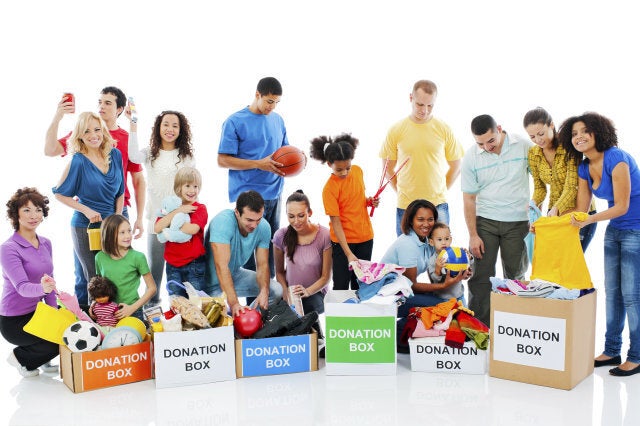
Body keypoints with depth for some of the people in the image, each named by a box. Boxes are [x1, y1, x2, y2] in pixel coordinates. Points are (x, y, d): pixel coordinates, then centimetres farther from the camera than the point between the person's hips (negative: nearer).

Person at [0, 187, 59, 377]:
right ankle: (21, 358, 5)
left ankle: (42, 359, 19)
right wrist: (42, 288, -50)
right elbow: (22, 287, -29)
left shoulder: (45, 244, 4)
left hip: (36, 312, 8)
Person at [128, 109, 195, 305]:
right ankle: (152, 304, 25)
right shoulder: (150, 153, 5)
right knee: (154, 265, 10)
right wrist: (133, 126, -23)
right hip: (156, 218, 1)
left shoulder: (187, 155, 5)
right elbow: (134, 157, -18)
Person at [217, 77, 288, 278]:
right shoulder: (235, 122, -7)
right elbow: (223, 160, -11)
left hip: (274, 194, 6)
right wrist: (259, 164, -20)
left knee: (271, 246, 13)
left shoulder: (278, 120, 11)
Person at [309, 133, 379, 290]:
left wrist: (369, 201, -5)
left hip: (365, 236, 5)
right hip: (342, 240, -5)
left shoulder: (358, 171, -2)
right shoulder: (329, 188, -18)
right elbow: (335, 222, -19)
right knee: (341, 284, 1)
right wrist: (348, 253, -23)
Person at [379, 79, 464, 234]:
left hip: (438, 205, 0)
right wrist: (401, 191, 2)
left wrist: (440, 191, 5)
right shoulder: (396, 130, 0)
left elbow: (456, 166, 9)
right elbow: (388, 168, 7)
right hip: (405, 205, 0)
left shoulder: (444, 130, 0)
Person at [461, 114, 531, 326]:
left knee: (515, 275, 8)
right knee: (481, 275, -2)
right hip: (485, 221, 0)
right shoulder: (471, 157, -5)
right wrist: (473, 235, -5)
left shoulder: (524, 146, -6)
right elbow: (469, 199, -2)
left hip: (518, 222, 0)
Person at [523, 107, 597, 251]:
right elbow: (539, 187, 4)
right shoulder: (533, 154, -1)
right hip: (554, 212, 5)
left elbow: (572, 187, -23)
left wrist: (556, 208, -37)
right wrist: (534, 203, -16)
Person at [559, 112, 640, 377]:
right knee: (612, 292, 12)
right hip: (614, 230, 8)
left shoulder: (616, 159, -22)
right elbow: (581, 210, 4)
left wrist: (590, 220, -32)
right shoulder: (584, 168, 1)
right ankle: (611, 351, 22)